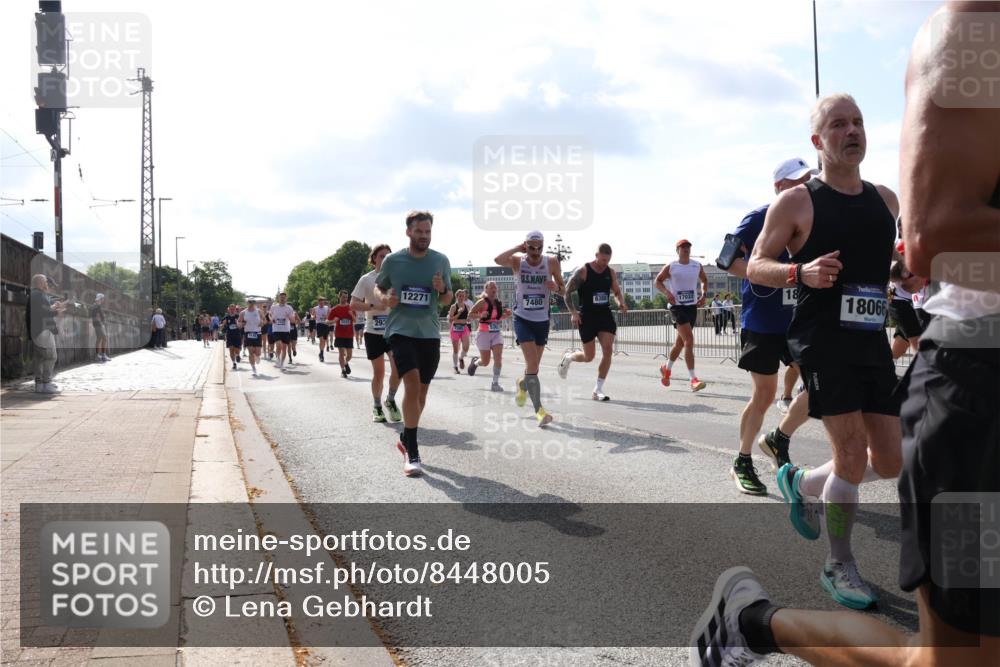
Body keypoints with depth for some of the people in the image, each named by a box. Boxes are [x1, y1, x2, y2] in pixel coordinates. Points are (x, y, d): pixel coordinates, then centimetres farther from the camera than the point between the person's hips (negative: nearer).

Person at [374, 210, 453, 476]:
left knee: (421, 392, 11)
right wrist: (384, 299, -10)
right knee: (412, 384, -21)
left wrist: (442, 289, -13)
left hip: (429, 333, 3)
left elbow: (448, 299, 10)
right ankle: (412, 453, -15)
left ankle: (405, 439, 35)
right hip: (400, 330, -3)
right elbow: (378, 287, 13)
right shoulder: (393, 260, -2)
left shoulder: (441, 261, 2)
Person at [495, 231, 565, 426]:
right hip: (523, 318, -3)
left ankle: (522, 385, 50)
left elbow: (563, 291, 6)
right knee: (532, 363, -16)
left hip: (542, 320, 3)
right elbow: (498, 259, -30)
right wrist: (518, 248, -19)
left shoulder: (552, 262, -3)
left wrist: (556, 287, -17)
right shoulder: (517, 261, -8)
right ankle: (539, 410, -16)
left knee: (534, 365, 16)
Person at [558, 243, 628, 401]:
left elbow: (617, 291, 19)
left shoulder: (611, 272, 5)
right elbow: (567, 292, -6)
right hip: (587, 316, -4)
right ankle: (568, 357, 35)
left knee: (608, 350, -11)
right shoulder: (583, 271, -9)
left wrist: (621, 303, -3)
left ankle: (598, 390, -1)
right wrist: (573, 312, -16)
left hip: (605, 314, 4)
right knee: (589, 356, -1)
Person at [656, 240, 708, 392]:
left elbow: (704, 281, 23)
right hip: (677, 306, -5)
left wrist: (703, 295, 5)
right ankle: (693, 379, -20)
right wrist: (667, 292, -14)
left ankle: (666, 369, 39)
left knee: (680, 342, 15)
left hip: (692, 306, 5)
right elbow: (657, 281, 4)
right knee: (689, 340, -18)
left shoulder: (697, 266, 8)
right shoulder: (670, 267, -3)